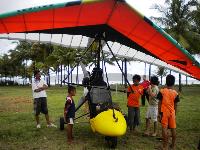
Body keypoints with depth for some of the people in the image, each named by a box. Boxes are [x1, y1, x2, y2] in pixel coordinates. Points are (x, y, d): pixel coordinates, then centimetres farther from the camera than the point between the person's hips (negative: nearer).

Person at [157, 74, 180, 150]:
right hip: (172, 113, 3)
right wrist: (175, 114, 16)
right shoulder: (175, 93, 1)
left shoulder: (162, 91, -5)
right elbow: (175, 105, 6)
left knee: (164, 128, -1)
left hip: (164, 112, -3)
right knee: (173, 129, 10)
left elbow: (160, 103, -5)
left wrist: (159, 113, -1)